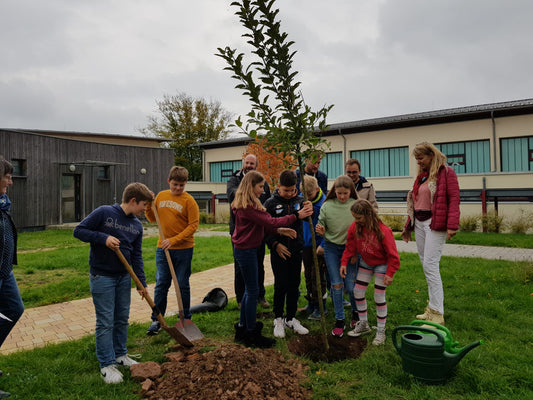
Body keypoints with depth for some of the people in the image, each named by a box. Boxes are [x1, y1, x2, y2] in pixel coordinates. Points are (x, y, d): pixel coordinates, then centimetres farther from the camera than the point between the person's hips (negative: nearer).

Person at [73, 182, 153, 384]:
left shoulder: (137, 225, 5)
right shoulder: (104, 213, -12)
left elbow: (136, 256, 8)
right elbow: (79, 230, -10)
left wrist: (142, 282, 5)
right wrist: (104, 238, -23)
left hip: (124, 277, 6)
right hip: (102, 277, -6)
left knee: (122, 318, 14)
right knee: (105, 322, 0)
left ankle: (120, 354, 31)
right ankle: (106, 364, 12)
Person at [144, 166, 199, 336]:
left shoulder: (189, 200, -8)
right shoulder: (161, 196, 7)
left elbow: (193, 225, -12)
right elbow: (152, 219, 15)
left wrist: (174, 240, -19)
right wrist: (148, 206, -4)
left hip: (183, 249, -3)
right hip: (162, 248, 3)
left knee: (182, 285, 7)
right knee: (161, 284, 5)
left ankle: (186, 318, 23)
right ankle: (156, 320, 17)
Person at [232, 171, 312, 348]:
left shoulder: (248, 204, 13)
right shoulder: (247, 206, -21)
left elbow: (263, 226, 11)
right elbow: (270, 222, -24)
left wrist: (279, 230, -3)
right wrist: (297, 215, -20)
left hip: (247, 249, 11)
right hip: (245, 250, -11)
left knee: (249, 289, 17)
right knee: (252, 290, -1)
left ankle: (242, 328, 29)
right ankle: (252, 335, 11)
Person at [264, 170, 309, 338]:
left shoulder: (300, 201, 3)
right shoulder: (270, 203, -6)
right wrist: (275, 244, -11)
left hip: (296, 250, 3)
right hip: (278, 251, -3)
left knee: (294, 285, 10)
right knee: (281, 285, 2)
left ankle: (291, 318, 26)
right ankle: (278, 319, 19)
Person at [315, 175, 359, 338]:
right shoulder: (327, 206, -5)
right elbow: (322, 226, 3)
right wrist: (320, 231, -20)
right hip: (331, 248, 1)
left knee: (350, 285, 1)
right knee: (336, 285, 2)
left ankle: (356, 312, 32)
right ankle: (339, 320, 17)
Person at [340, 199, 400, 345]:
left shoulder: (383, 231, -29)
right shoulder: (355, 227, -14)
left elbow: (392, 254, -21)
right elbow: (350, 246, -2)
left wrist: (390, 273, -20)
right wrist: (344, 263, -9)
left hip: (381, 264, -5)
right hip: (365, 263, 6)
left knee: (379, 297, -3)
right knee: (358, 292, 6)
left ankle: (381, 332, 13)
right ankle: (363, 325, 25)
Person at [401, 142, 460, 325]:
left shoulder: (446, 173, -4)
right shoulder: (421, 176, 18)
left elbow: (454, 199, -12)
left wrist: (452, 225, -22)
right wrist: (408, 226, 21)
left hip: (435, 223, -7)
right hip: (419, 223, 8)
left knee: (430, 265, -11)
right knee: (426, 265, 9)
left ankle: (437, 314, -4)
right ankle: (432, 307, 17)